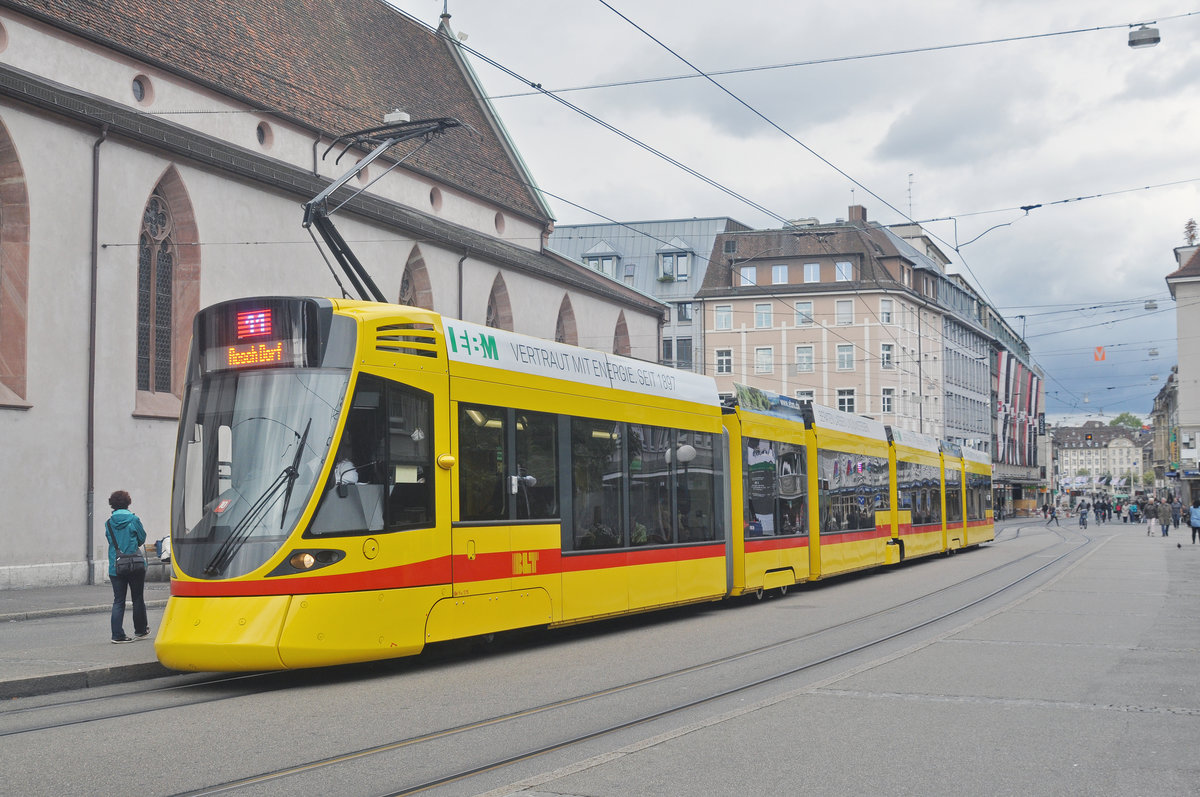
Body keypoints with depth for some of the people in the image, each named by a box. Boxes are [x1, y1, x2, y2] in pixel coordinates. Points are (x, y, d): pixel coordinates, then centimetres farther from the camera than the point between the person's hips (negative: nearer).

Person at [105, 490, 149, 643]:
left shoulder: (108, 523, 1)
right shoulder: (133, 519, -7)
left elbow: (110, 540, 12)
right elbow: (142, 538, 2)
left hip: (115, 567, 2)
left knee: (118, 601, 5)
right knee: (138, 599, 11)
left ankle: (117, 635, -2)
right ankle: (140, 630, 22)